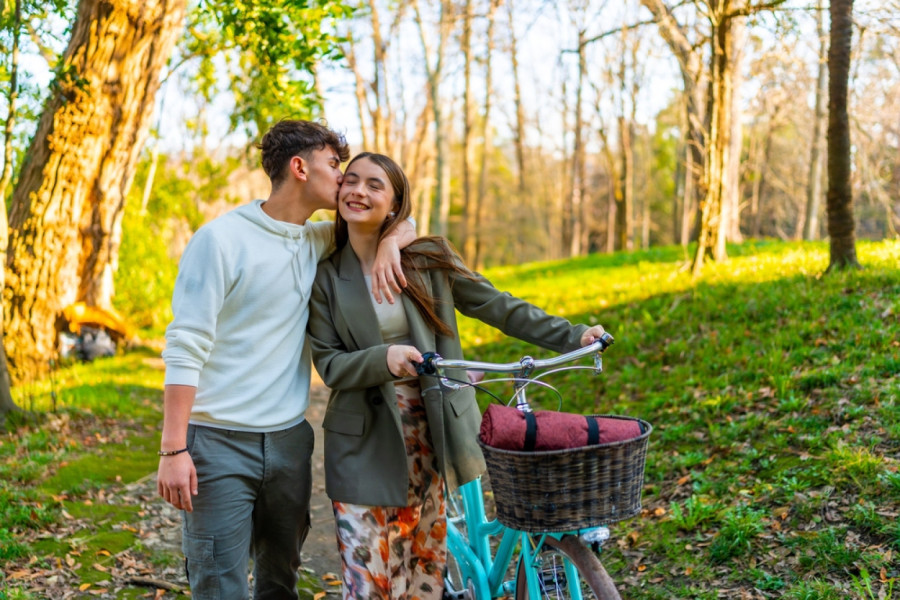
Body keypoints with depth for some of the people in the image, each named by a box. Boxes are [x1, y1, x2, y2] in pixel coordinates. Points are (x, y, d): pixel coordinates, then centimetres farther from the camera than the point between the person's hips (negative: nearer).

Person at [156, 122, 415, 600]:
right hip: (220, 442, -6)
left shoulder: (318, 241, 9)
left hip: (289, 440, 6)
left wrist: (389, 244, -4)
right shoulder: (221, 238, -9)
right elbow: (184, 349, -13)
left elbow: (405, 226, 20)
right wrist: (173, 449, -18)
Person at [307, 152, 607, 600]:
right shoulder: (326, 277, 1)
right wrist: (384, 359, -25)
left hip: (429, 438, 1)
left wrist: (571, 336, -5)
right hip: (365, 444, -1)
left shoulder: (427, 259, 2)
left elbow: (495, 306, 2)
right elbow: (329, 364, -5)